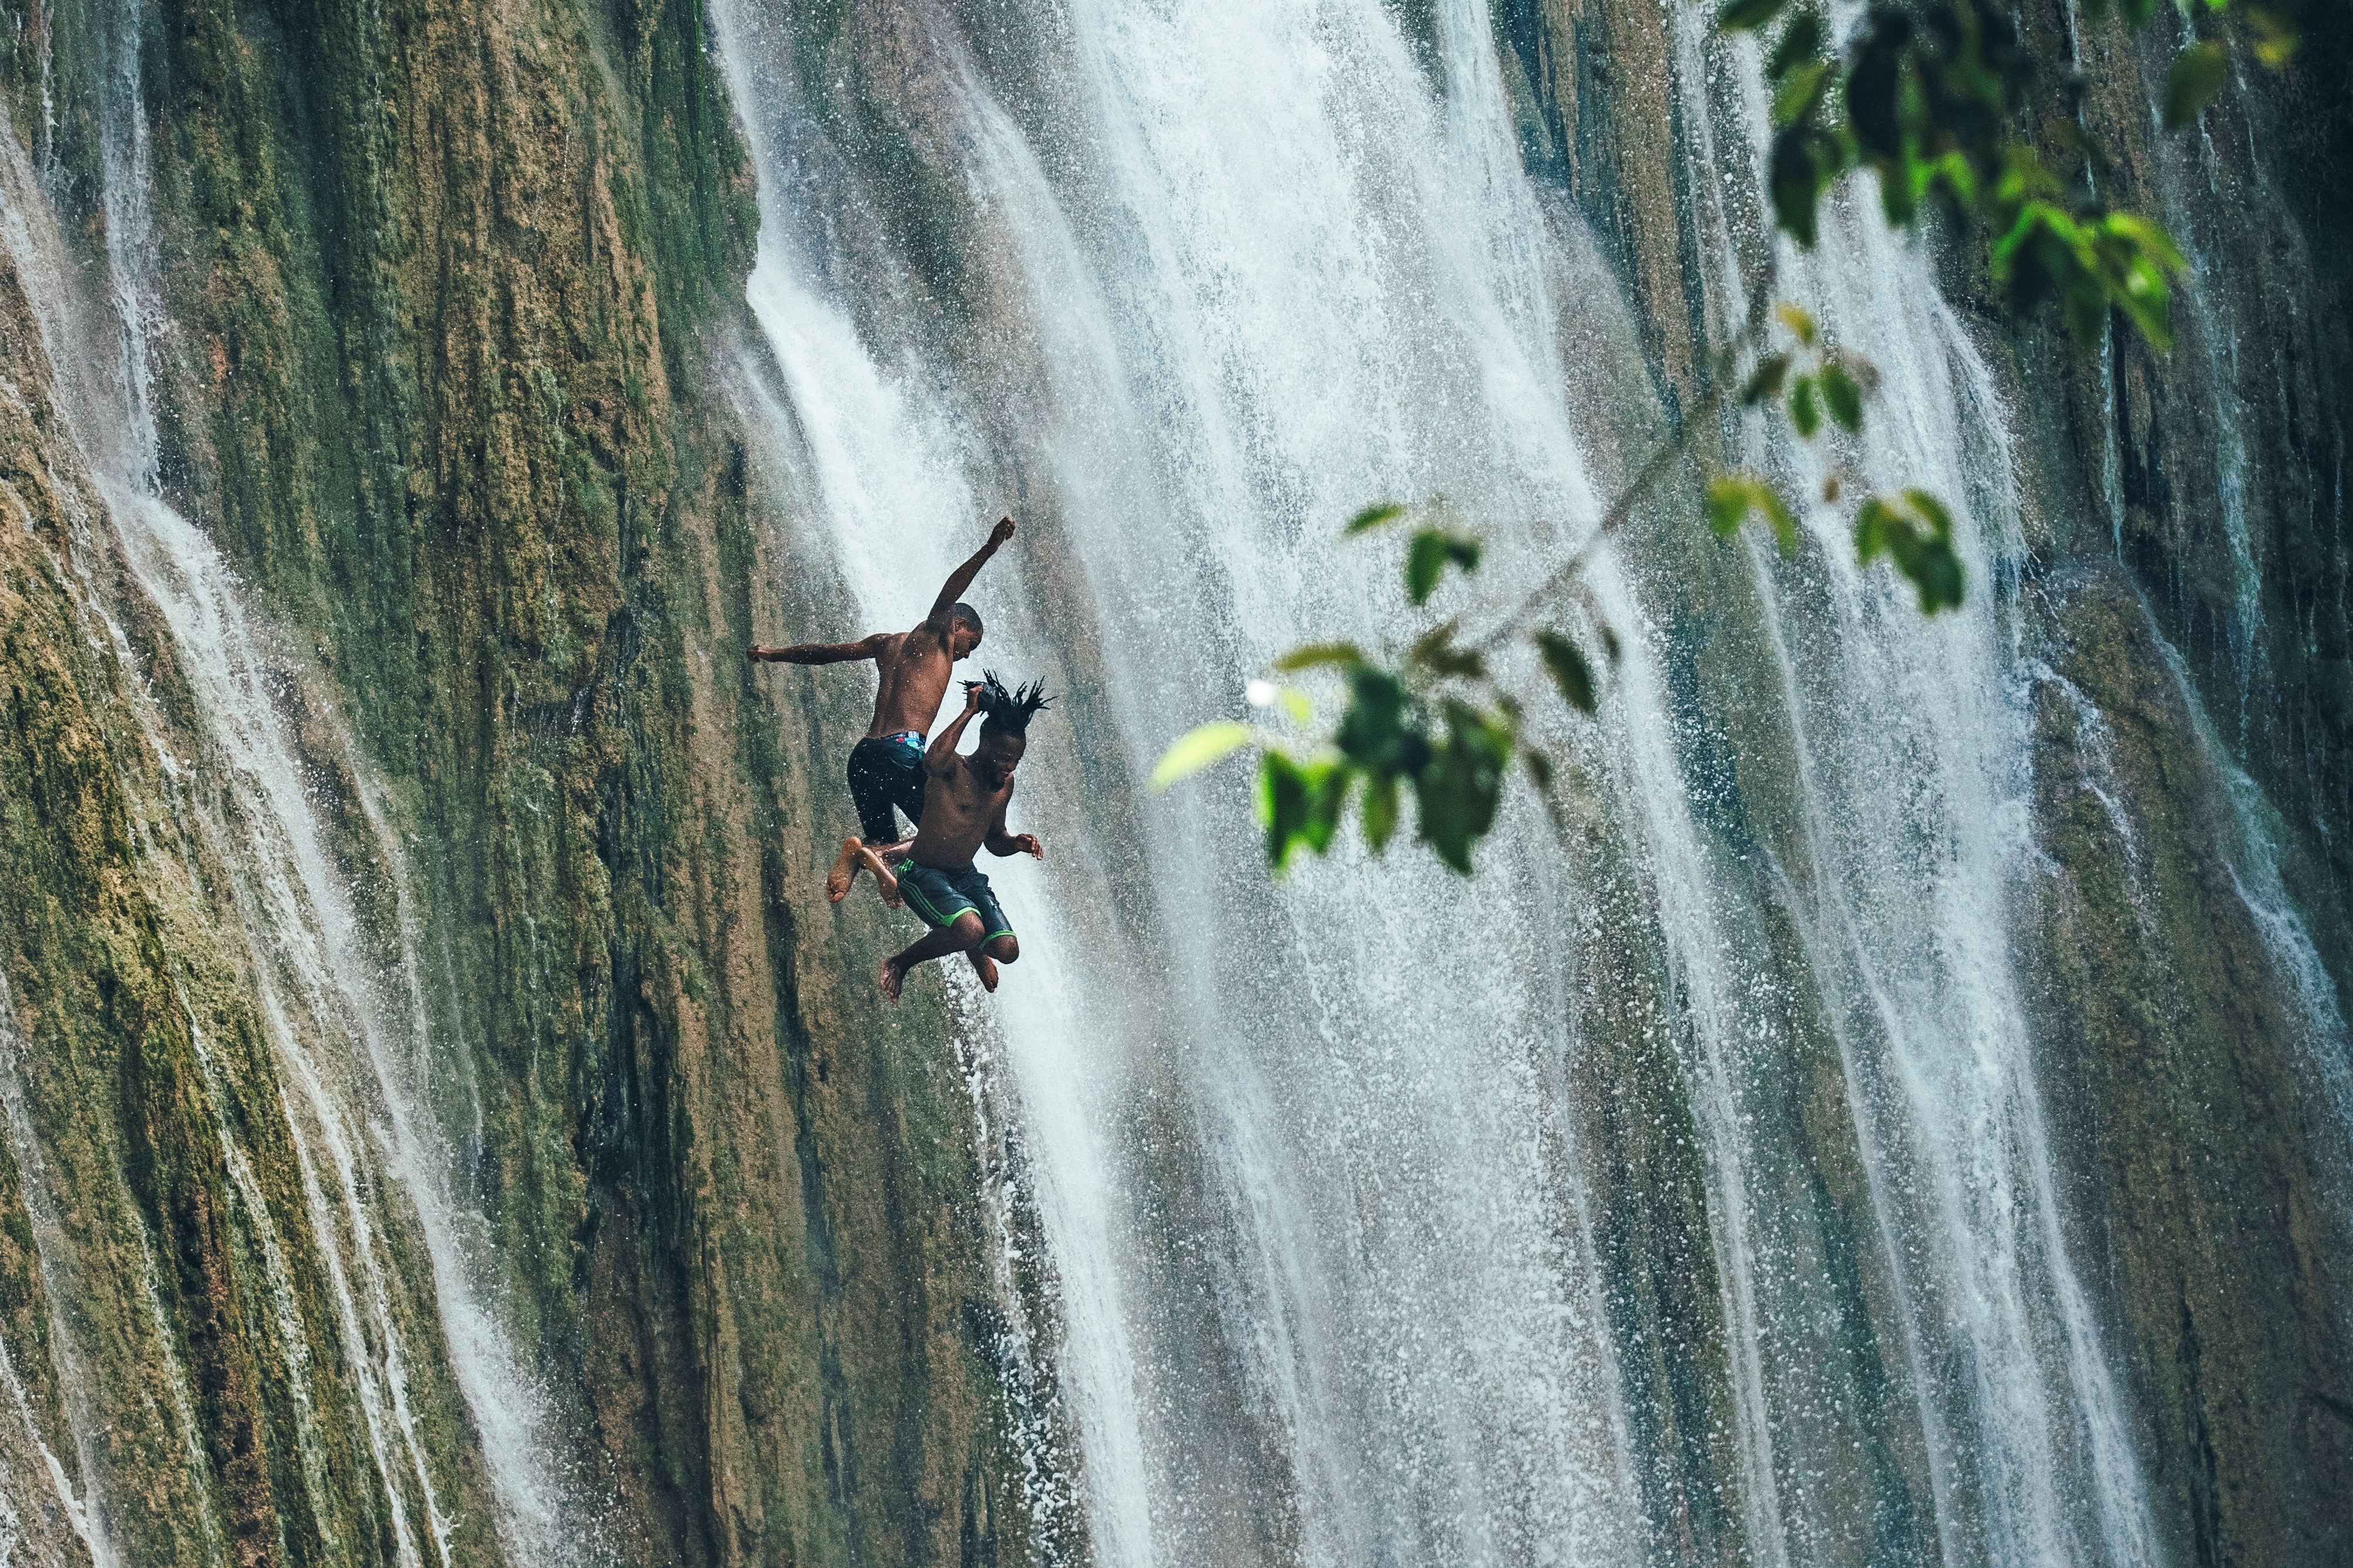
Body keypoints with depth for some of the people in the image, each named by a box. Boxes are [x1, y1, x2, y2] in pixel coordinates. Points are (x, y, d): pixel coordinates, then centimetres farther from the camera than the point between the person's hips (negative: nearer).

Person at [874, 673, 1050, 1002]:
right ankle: (899, 964, -8)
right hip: (921, 874, -7)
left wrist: (1017, 843, -3)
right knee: (971, 930, -32)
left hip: (965, 877, 7)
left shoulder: (1005, 785, 7)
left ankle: (973, 951, 28)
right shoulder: (953, 771, -17)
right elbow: (933, 760, -44)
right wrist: (969, 712, -36)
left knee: (1007, 950, -9)